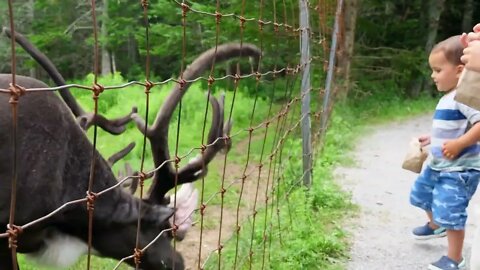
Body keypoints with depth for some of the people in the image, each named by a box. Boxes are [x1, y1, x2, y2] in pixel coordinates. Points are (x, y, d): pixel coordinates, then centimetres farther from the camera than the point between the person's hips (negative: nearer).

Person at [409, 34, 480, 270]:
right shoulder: (448, 97, 9)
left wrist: (458, 144, -33)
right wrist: (432, 139, 16)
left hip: (459, 169, -11)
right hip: (437, 164, 11)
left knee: (450, 212, -8)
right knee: (422, 194, 27)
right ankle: (436, 226, 54)